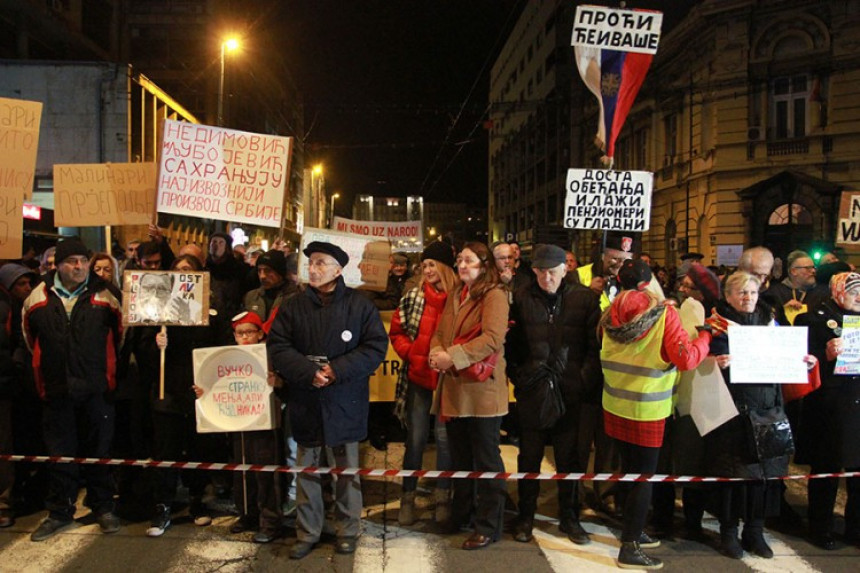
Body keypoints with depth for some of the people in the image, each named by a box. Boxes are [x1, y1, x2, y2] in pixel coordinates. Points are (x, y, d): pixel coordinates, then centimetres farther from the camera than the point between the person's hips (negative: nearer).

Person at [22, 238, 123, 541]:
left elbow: (120, 336, 5)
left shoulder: (104, 296, -1)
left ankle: (103, 506, 23)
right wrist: (47, 369, 14)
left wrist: (110, 372, 5)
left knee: (98, 449, 9)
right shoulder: (38, 297, 3)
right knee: (59, 452, 11)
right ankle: (60, 511, 25)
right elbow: (30, 340, 15)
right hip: (57, 390, 2)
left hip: (97, 389, -1)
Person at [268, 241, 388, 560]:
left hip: (345, 403, -2)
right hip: (305, 401, 2)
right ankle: (307, 533, 25)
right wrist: (309, 373, -17)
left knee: (347, 468, 9)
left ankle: (348, 531, 25)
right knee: (306, 469, 11)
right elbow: (278, 348, -2)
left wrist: (337, 370, -17)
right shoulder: (293, 307, 4)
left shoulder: (360, 306, -2)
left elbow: (376, 346, -7)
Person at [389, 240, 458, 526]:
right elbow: (396, 332, 7)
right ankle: (408, 497, 21)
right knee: (415, 438, 10)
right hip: (417, 377, 2)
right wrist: (411, 353, -6)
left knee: (445, 437, 8)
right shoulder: (412, 297, 2)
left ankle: (443, 497, 23)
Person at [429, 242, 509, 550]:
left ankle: (488, 526, 12)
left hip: (482, 388, -8)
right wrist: (436, 352, -8)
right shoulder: (454, 296, 16)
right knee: (459, 456, 19)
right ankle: (460, 514, 34)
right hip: (454, 388, 8)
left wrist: (453, 356, -23)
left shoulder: (494, 295, -9)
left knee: (486, 459, 2)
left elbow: (493, 338, -21)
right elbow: (440, 333, 14)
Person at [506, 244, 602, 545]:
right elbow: (510, 345, 7)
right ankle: (526, 517, 25)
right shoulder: (522, 299, 3)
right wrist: (518, 377, -2)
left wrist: (585, 382, -8)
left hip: (571, 393, 0)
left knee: (569, 458, 10)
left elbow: (595, 347, 0)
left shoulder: (585, 298, 1)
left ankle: (569, 516, 27)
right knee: (529, 456, 11)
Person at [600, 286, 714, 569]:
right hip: (646, 412, -6)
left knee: (629, 469, 19)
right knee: (644, 477, 5)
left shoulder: (614, 313, 1)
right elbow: (686, 358, -22)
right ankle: (629, 548, 9)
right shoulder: (664, 314, -16)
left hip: (615, 406, 6)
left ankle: (632, 531, 33)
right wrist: (707, 336, -7)